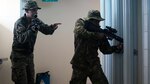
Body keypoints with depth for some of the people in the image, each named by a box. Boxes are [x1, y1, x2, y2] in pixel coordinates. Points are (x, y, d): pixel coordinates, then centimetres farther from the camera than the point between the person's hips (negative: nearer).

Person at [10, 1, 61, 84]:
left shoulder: (35, 20, 2)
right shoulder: (19, 22, -19)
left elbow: (45, 29, -1)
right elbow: (21, 39, -32)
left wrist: (52, 27, -22)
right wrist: (33, 29, -40)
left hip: (29, 55, 7)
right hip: (19, 56, -7)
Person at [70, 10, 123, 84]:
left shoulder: (99, 31, 1)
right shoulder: (80, 23, -3)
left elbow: (105, 49, 2)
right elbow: (80, 32, -26)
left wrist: (116, 48, -16)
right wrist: (96, 35, -30)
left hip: (94, 64, 2)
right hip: (79, 64, -1)